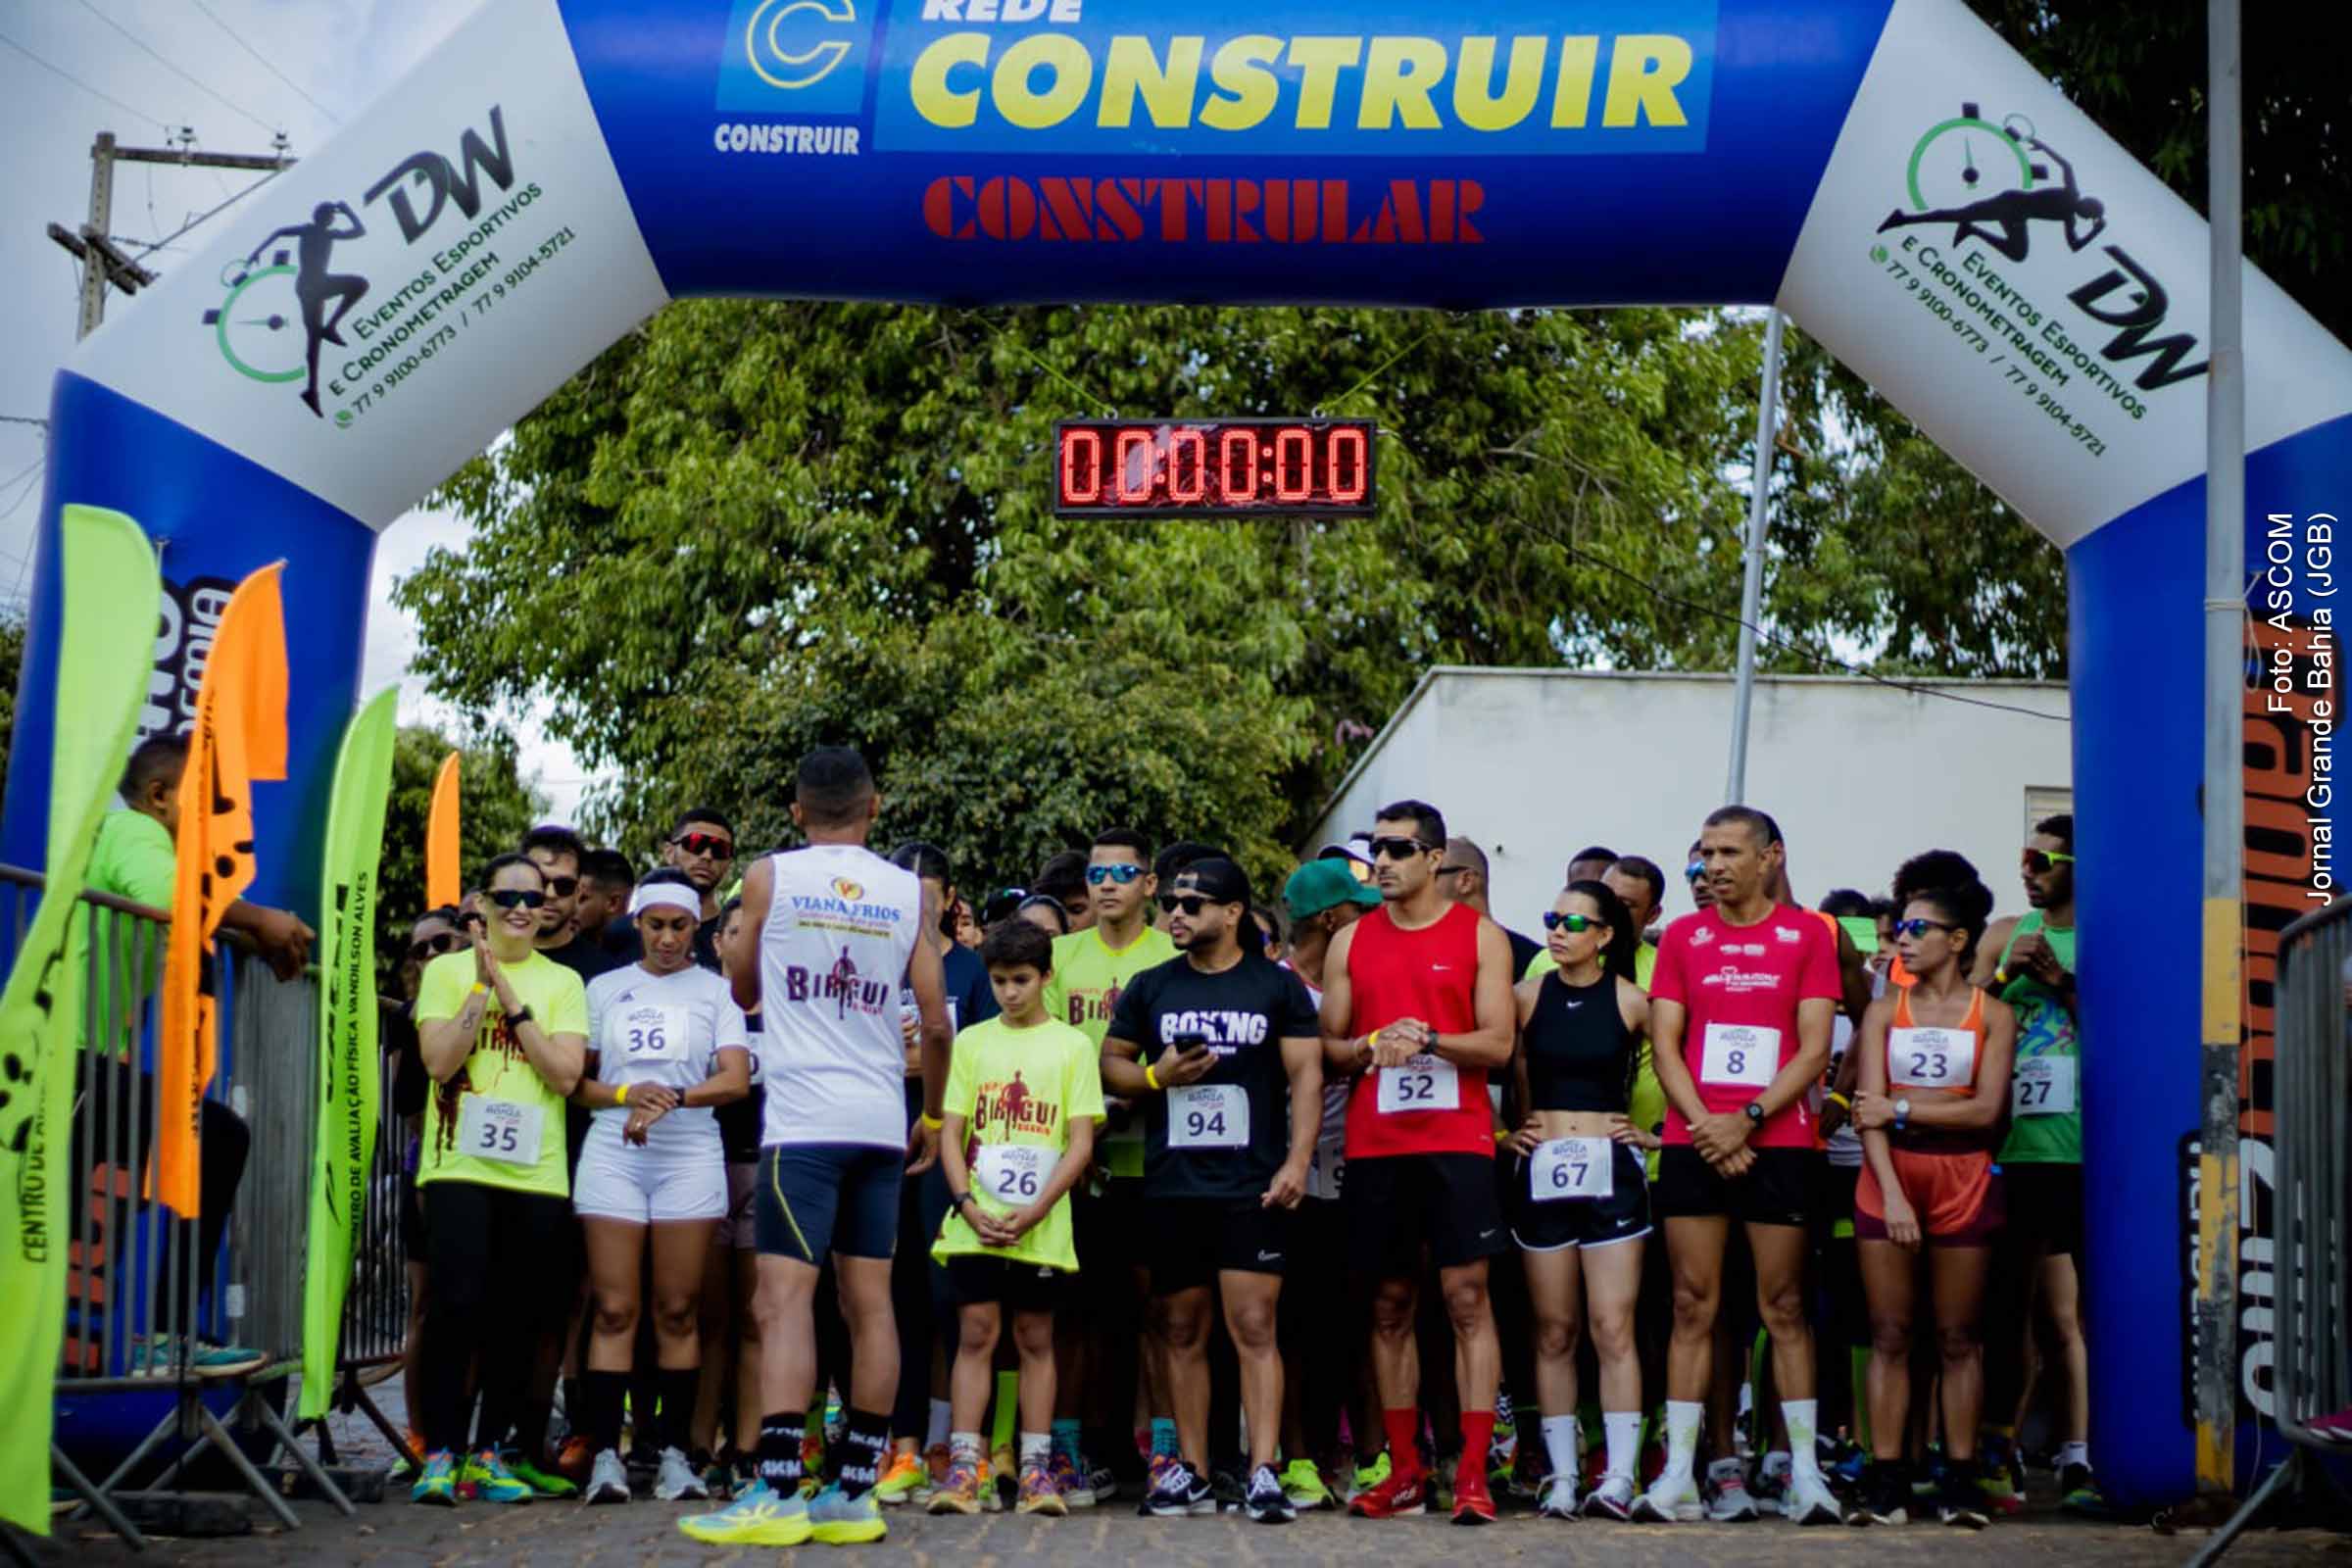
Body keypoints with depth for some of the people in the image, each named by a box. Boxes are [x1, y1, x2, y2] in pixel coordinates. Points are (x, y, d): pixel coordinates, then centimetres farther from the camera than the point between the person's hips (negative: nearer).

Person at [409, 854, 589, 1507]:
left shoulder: (562, 983, 12)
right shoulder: (447, 971, 9)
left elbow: (566, 1074, -2)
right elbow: (439, 1061, -4)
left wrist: (511, 999, -7)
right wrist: (482, 988, -8)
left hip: (537, 1174, 2)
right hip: (459, 1165, -2)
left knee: (517, 1317, 2)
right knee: (457, 1303, -14)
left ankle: (489, 1451, 13)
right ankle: (440, 1453, -7)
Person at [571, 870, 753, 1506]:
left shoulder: (716, 990, 10)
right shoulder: (605, 988, 15)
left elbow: (735, 1079, -2)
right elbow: (575, 1081, 10)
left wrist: (670, 1100, -17)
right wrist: (628, 1095, -9)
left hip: (690, 1159, -1)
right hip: (613, 1156, 1)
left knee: (678, 1311, -2)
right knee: (614, 1310, -5)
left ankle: (676, 1455, 2)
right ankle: (605, 1457, -7)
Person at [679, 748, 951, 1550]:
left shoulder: (769, 878, 2)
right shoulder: (906, 891, 7)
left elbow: (743, 992, 15)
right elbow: (936, 1022, 7)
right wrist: (932, 1118, 20)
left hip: (803, 1120, -3)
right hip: (882, 1122, 4)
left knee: (785, 1298, -7)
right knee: (869, 1302, 6)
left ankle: (778, 1493, -14)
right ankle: (856, 1493, 7)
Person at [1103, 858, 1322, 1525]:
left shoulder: (1277, 986, 4)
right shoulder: (1151, 987, 12)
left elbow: (1306, 1075, 0)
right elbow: (1111, 1062, 15)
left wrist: (1297, 1160, -10)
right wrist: (1156, 1076, -6)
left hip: (1252, 1186, -3)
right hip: (1170, 1187, 4)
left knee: (1254, 1327, -10)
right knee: (1183, 1331, 8)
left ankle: (1263, 1472, -11)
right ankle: (1192, 1471, 15)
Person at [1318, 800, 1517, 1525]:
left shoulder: (1480, 936, 3)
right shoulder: (1352, 941, 11)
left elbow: (1498, 1044, -3)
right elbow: (1329, 1045, 11)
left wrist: (1429, 1041, -18)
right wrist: (1372, 1045, -10)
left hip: (1457, 1140, -3)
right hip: (1374, 1144, 3)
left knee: (1468, 1298, -8)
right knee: (1389, 1305, 6)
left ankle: (1473, 1475, -8)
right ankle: (1405, 1474, 12)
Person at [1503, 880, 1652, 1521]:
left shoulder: (1631, 1002, 0)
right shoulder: (1527, 997, 6)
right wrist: (1507, 1128, 7)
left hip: (1610, 1170, -2)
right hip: (1541, 1171, 2)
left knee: (1613, 1329, -7)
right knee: (1554, 1332, 5)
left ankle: (1619, 1478, -7)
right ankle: (1561, 1475, 9)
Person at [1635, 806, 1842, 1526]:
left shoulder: (1807, 934, 4)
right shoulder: (1682, 936, 10)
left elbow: (1815, 1048, -2)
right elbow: (1665, 1045, 5)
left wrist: (1747, 1119, -11)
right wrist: (1705, 1124, -8)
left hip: (1779, 1142, -2)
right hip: (1694, 1142, 2)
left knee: (1784, 1307, 1)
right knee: (1692, 1307, 0)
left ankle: (1805, 1472, 5)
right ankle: (1680, 1475, 0)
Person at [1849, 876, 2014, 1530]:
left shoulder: (1992, 1015, 3)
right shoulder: (1885, 1010, 7)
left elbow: (1986, 1109, -8)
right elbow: (1870, 1110, -2)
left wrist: (1902, 1108, -8)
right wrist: (1890, 1190, -13)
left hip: (1963, 1176, -1)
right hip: (1889, 1173, 1)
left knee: (1958, 1338, 2)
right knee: (1888, 1334, -1)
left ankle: (1960, 1483, 6)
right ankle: (1885, 1483, 0)